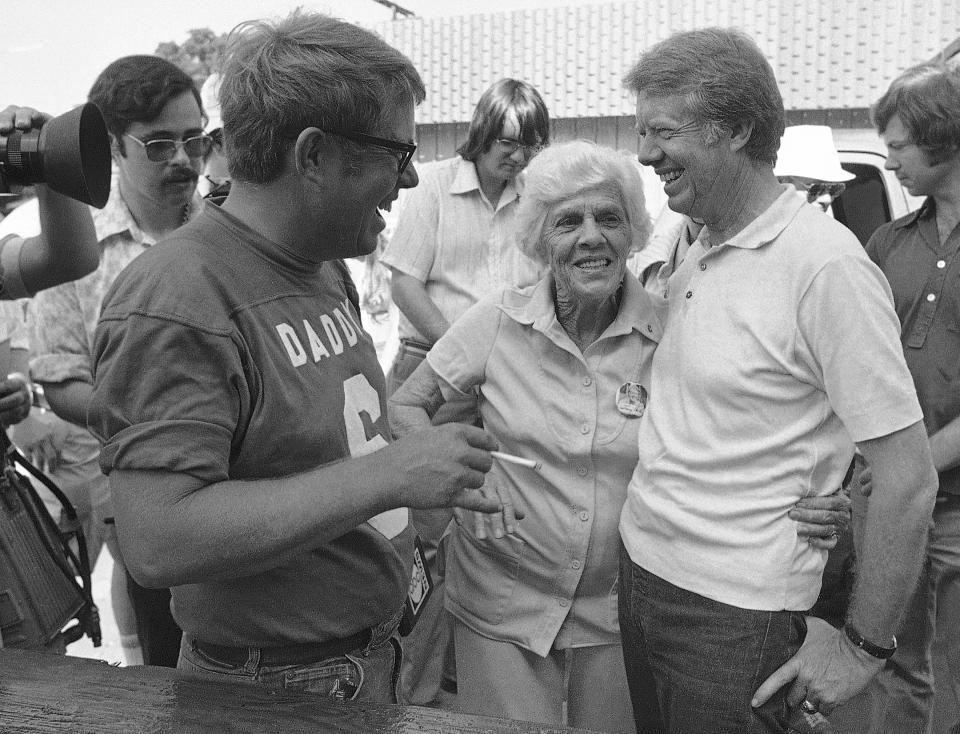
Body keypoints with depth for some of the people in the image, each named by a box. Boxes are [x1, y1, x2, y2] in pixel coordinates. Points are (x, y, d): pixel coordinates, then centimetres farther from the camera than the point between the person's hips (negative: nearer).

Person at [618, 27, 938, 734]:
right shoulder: (691, 257, 5)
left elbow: (909, 481, -17)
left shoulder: (826, 264, -19)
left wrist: (862, 647, -11)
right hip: (641, 570, 7)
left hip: (733, 614, -7)